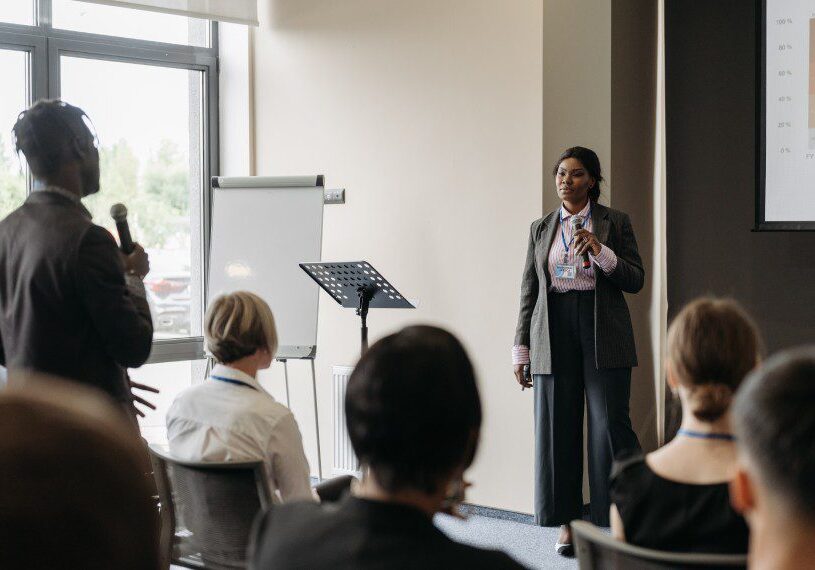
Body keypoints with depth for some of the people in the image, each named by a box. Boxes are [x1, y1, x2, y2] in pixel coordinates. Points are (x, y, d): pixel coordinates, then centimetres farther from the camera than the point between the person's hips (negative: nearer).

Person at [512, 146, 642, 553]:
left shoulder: (614, 222, 6)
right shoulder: (541, 228, 14)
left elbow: (635, 280, 1)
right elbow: (529, 289, 13)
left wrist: (600, 252, -15)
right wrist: (521, 350, 9)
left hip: (603, 332, -3)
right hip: (553, 332, 3)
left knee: (609, 423, -7)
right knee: (557, 426, 3)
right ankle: (566, 522, 11)